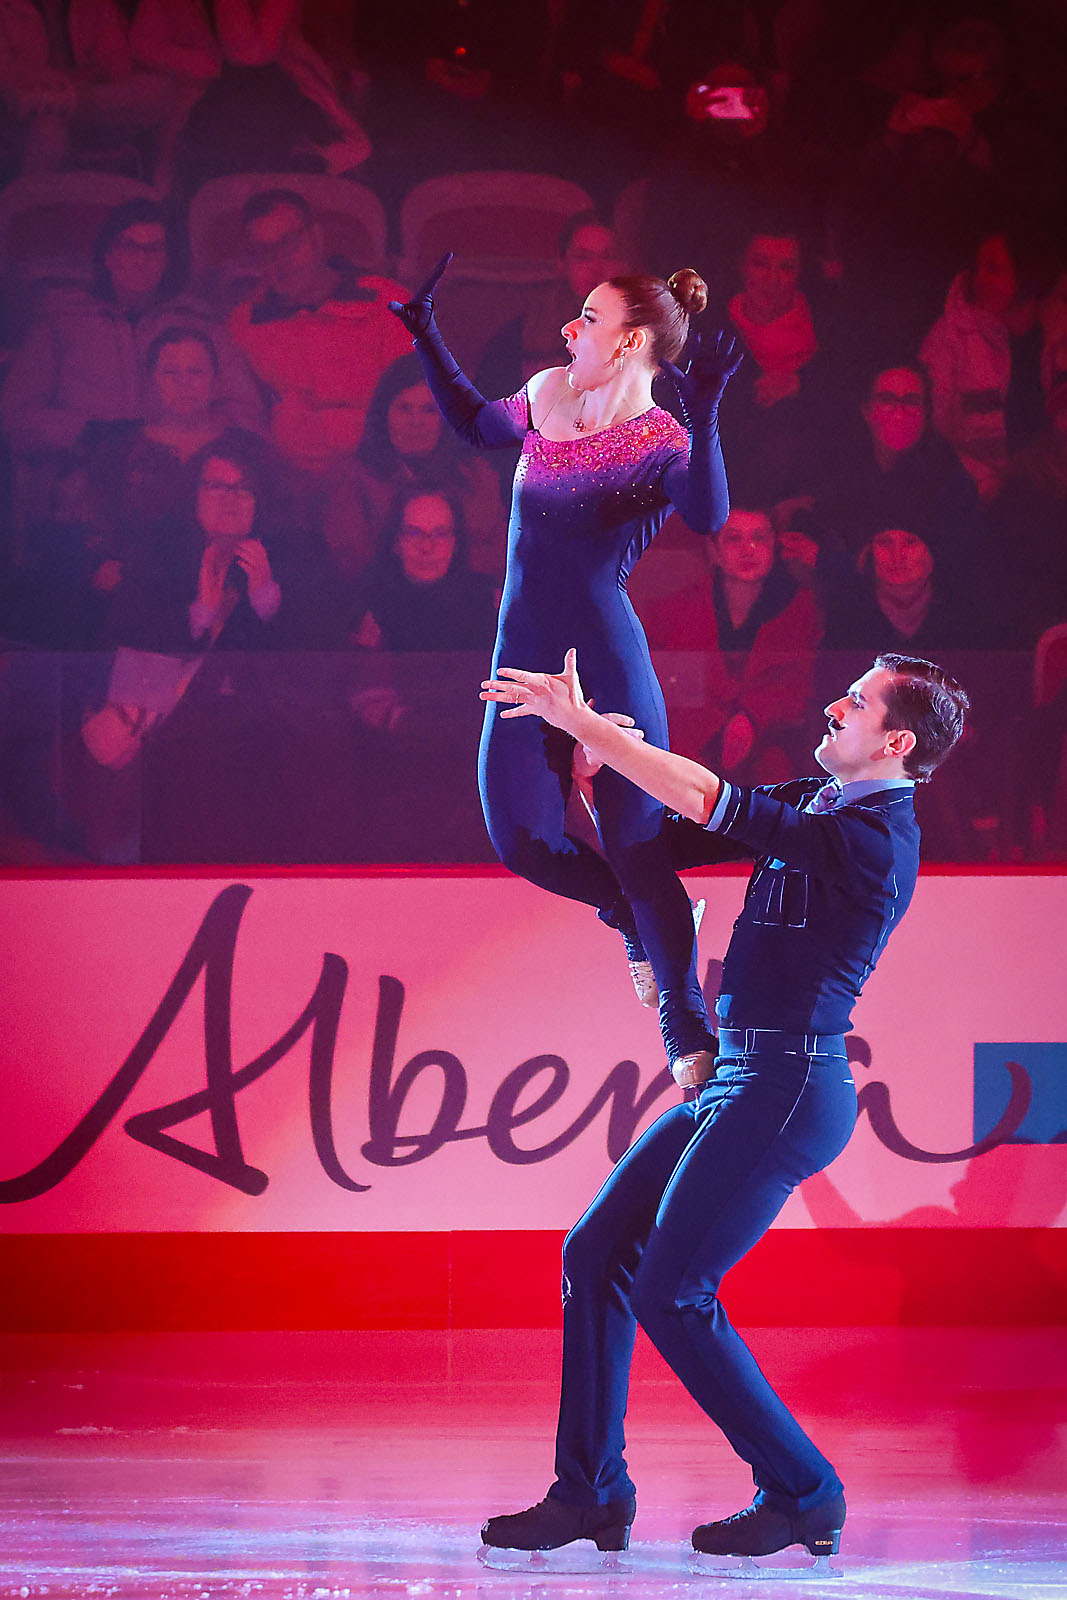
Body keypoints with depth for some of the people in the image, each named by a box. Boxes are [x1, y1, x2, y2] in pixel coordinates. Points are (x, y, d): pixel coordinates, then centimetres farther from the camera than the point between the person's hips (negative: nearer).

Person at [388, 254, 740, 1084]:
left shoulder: (662, 446, -12)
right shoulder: (545, 397, 7)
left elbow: (709, 516, -33)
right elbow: (476, 423, 28)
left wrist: (705, 416, -45)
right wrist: (426, 334, 24)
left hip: (610, 663, -6)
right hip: (526, 662, 6)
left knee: (637, 846, -6)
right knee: (524, 843, 1)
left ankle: (686, 1027, 3)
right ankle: (636, 919, 29)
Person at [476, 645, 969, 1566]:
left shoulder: (873, 836, -16)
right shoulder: (813, 803, 14)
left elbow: (711, 804, -21)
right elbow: (666, 843, 18)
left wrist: (584, 723, -16)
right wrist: (594, 766, 1)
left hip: (788, 1089, -9)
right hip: (737, 1078, 9)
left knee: (669, 1293, -9)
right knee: (596, 1255, 6)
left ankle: (804, 1496, 3)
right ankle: (590, 1493, 11)